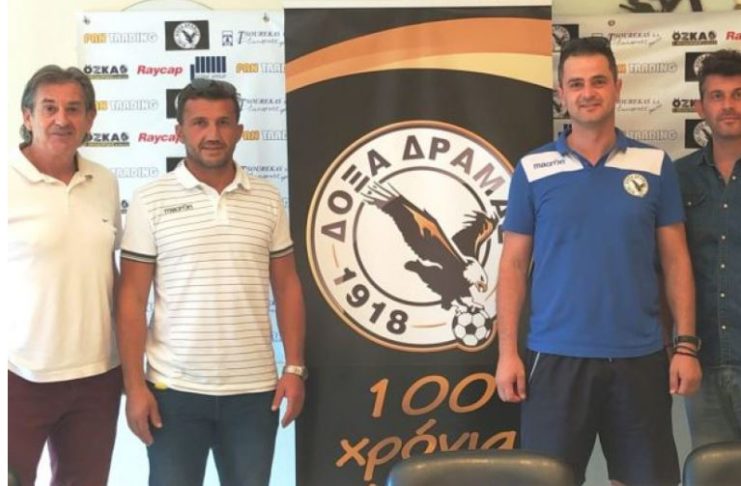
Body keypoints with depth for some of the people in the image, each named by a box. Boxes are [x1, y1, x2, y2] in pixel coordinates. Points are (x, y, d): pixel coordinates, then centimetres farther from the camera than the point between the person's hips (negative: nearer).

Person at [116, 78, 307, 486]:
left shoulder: (268, 200, 6)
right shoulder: (150, 201, -2)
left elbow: (286, 287, 9)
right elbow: (132, 299, -3)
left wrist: (294, 367, 2)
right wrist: (134, 384, -7)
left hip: (255, 389, 2)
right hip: (175, 390, -2)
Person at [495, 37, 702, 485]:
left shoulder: (655, 166, 4)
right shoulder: (532, 170, 2)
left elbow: (676, 261, 5)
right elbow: (514, 265, 2)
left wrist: (687, 344, -2)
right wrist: (508, 351, -4)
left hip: (640, 357, 1)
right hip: (556, 356, -1)